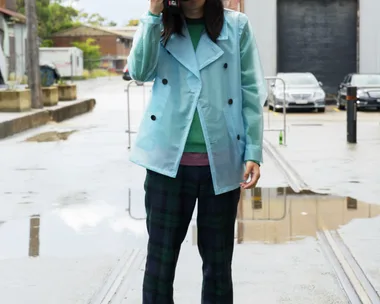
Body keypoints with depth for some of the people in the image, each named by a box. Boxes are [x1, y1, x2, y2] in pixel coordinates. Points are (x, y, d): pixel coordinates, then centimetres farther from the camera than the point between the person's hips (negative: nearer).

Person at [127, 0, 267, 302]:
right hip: (169, 160, 1)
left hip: (221, 161, 0)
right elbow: (140, 71, -9)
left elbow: (251, 92, 1)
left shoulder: (237, 26, 3)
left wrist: (254, 153, -5)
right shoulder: (158, 26, 8)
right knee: (160, 258, 3)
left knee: (218, 260, 9)